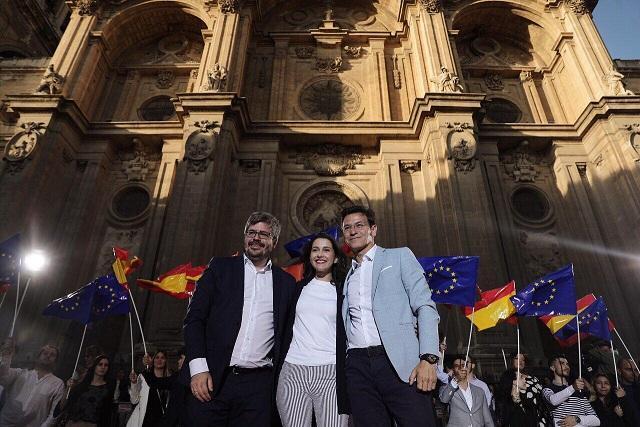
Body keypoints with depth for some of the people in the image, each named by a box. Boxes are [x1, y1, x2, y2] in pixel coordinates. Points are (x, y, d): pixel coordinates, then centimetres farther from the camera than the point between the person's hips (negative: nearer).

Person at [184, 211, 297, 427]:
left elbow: (287, 334, 12)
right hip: (212, 378, 0)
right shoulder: (220, 268, 6)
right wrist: (198, 368, -8)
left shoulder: (286, 282, 9)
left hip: (258, 384, 1)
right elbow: (194, 318, 2)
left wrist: (281, 379, 4)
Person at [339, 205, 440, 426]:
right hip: (357, 365, 4)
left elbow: (424, 307, -1)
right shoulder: (346, 277, 22)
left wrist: (428, 358, -13)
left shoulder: (399, 256, 9)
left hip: (398, 361, -3)